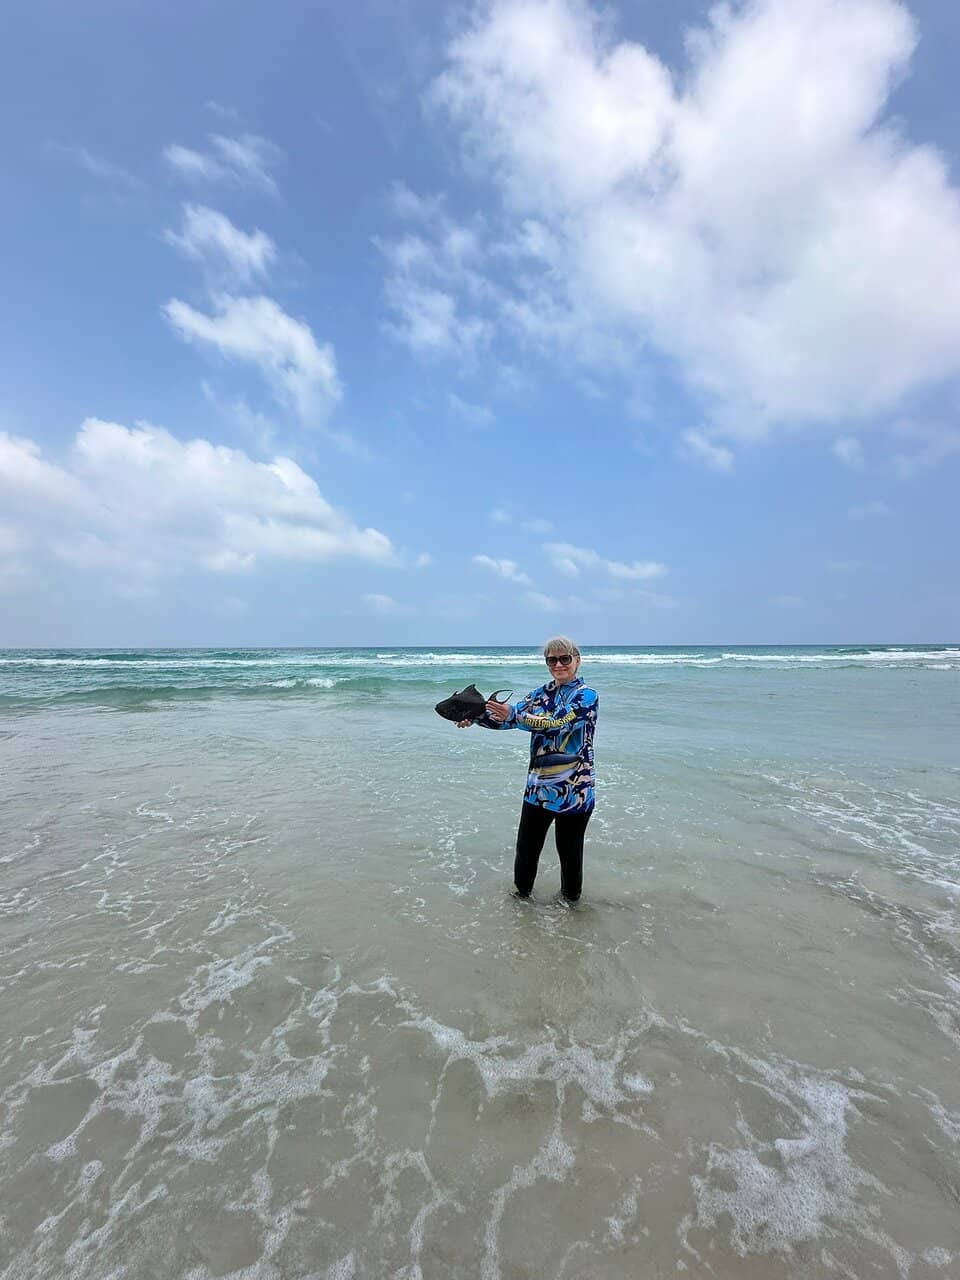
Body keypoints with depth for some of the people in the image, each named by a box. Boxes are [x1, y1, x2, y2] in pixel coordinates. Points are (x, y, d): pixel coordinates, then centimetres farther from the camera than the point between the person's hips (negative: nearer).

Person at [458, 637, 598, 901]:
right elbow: (508, 717, 2)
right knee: (526, 847, 14)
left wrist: (513, 714, -31)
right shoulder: (541, 694, 7)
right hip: (538, 786, 5)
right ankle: (521, 893, 36)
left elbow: (555, 724, -25)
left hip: (573, 790, -5)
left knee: (570, 852, 11)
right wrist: (474, 716, -13)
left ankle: (570, 900, 34)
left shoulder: (586, 697, -11)